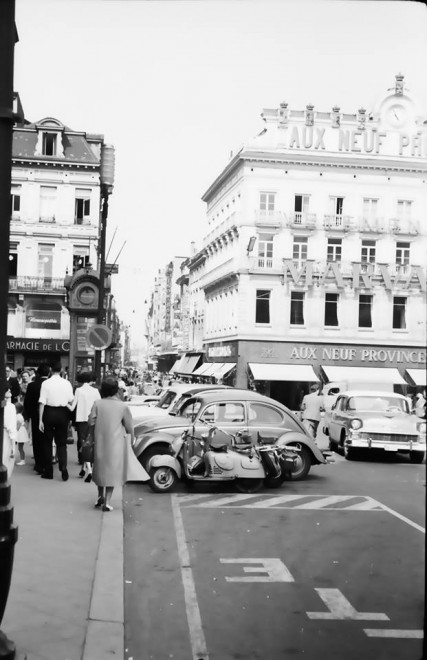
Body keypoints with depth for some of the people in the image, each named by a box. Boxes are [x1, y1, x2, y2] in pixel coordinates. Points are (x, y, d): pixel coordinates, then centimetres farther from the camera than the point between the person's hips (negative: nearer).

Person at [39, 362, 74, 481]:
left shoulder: (46, 383, -9)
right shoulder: (67, 383, -4)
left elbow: (42, 403, -10)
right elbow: (71, 400, -2)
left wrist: (40, 420, -7)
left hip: (49, 413, -1)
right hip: (62, 413, 1)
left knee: (47, 442, 12)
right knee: (61, 443, 11)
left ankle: (48, 471, 16)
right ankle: (63, 467, -8)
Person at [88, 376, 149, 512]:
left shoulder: (97, 404, -6)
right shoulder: (123, 406, -9)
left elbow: (91, 422, -5)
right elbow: (129, 427, -3)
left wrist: (95, 434, 13)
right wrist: (131, 440, 14)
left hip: (100, 442, 2)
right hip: (116, 443, -2)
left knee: (101, 468, 21)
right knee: (113, 471, 5)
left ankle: (100, 496, 29)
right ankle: (107, 502, 2)